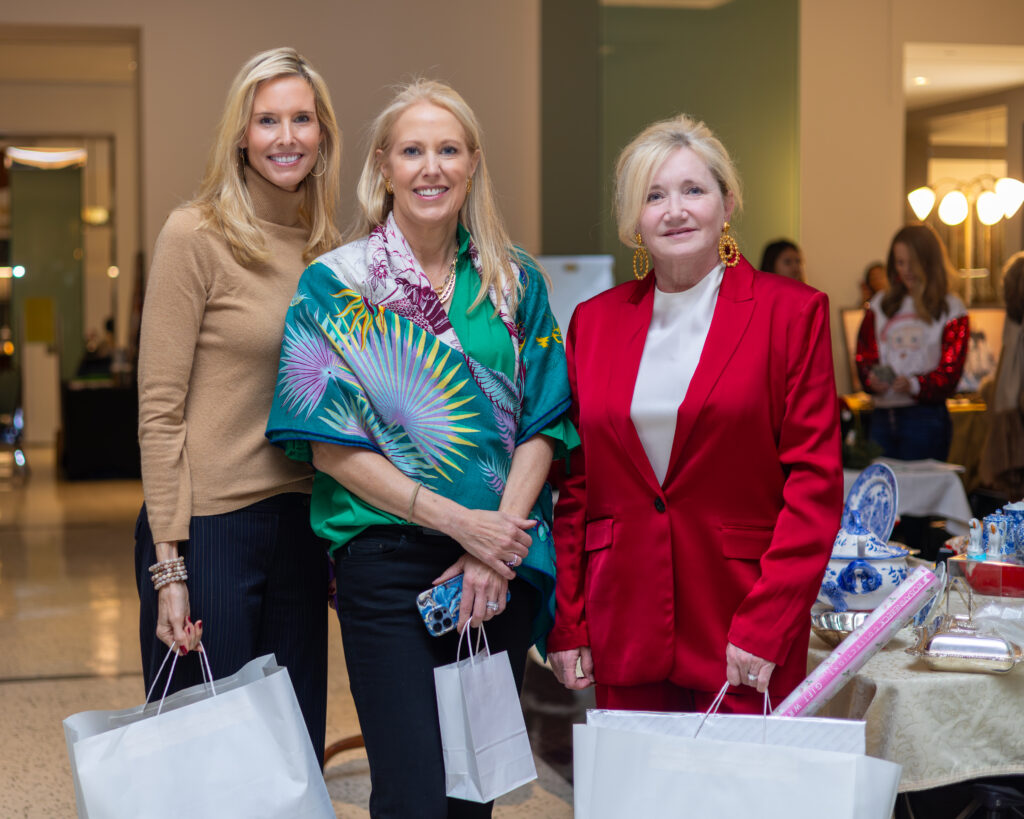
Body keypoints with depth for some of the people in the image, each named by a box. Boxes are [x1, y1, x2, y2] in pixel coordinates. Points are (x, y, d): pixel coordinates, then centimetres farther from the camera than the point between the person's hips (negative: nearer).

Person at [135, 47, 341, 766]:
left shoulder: (326, 248, 9)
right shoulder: (196, 236, -8)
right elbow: (159, 410, -10)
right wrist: (168, 566, -14)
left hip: (300, 523, 6)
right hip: (209, 524, -5)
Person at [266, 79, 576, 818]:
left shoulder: (514, 282, 8)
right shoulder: (335, 283, -1)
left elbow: (540, 424, 6)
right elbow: (329, 445, -6)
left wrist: (502, 535, -10)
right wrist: (459, 521, -13)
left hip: (502, 562, 3)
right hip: (389, 559, -3)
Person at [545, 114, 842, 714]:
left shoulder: (792, 312, -1)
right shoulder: (595, 320, 9)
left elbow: (816, 482, -5)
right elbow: (575, 482, 10)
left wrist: (765, 629, -12)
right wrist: (566, 626, 4)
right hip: (624, 630, 3)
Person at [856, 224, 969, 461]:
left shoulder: (951, 308, 1)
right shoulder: (880, 304, 14)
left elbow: (950, 371, -5)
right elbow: (864, 355, 9)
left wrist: (914, 385, -23)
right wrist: (872, 379, -12)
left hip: (926, 417, -4)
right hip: (882, 414, 4)